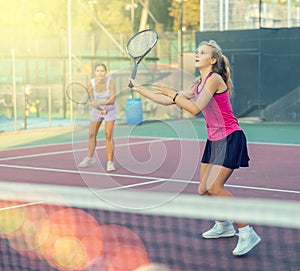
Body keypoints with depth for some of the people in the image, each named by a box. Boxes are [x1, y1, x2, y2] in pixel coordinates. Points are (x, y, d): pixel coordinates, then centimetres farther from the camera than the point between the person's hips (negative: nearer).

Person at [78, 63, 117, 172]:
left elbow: (112, 100, -32)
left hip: (110, 110, -3)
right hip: (97, 110, 3)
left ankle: (110, 162, -2)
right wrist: (100, 109, -35)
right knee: (92, 135, 11)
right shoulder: (91, 83, -19)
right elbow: (91, 100, -17)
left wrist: (98, 103, -44)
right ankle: (90, 158, 32)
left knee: (108, 136, -12)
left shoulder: (111, 82, -26)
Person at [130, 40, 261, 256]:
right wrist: (140, 89, 16)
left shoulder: (214, 79, -14)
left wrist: (172, 93, -23)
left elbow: (196, 108, -26)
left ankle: (247, 233, -14)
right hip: (214, 140, 9)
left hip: (230, 138, -9)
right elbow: (168, 101, 18)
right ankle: (224, 226, 31)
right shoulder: (199, 84, 12)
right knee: (204, 189, 9)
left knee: (214, 187, -20)